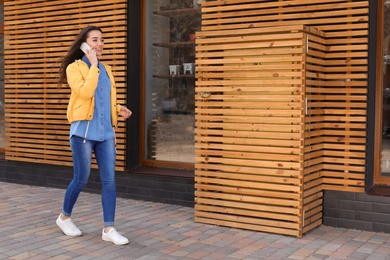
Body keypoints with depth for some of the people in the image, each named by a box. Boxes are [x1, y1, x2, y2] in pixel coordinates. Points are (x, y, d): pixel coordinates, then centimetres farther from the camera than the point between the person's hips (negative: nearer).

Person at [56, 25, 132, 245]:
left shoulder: (106, 70, 15)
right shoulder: (74, 68, -3)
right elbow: (85, 92, -21)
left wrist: (118, 109, 5)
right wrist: (93, 65, -14)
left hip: (106, 132, 5)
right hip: (84, 130, -5)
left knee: (109, 180, 0)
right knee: (81, 179, 2)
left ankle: (109, 228, 6)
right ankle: (64, 217, 27)